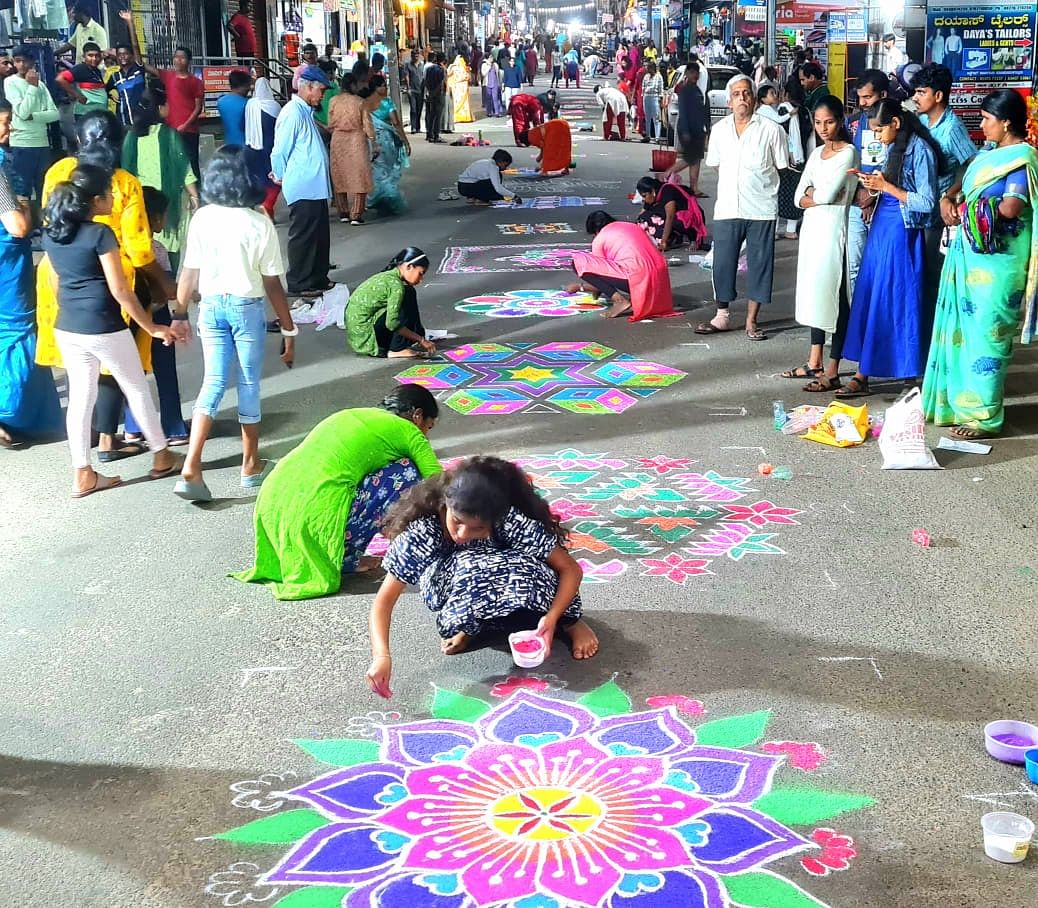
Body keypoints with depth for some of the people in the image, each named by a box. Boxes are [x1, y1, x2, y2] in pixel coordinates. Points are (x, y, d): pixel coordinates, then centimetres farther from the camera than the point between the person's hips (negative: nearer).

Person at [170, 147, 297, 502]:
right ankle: (251, 465, 26)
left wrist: (180, 314, 12)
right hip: (246, 307, -2)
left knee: (213, 381, 7)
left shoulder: (202, 219, -6)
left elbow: (189, 273, -1)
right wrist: (289, 329, -2)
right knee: (248, 383, 12)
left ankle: (191, 468, -7)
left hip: (211, 306, 3)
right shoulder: (259, 224, -13)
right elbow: (272, 284, -10)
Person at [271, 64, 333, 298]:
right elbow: (280, 151, -17)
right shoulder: (293, 113, -17)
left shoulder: (306, 111, 14)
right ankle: (299, 284, 7)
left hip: (315, 187, 10)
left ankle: (318, 278, 27)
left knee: (320, 234, 16)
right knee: (303, 236, -2)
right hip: (303, 188, -10)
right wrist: (281, 177, -3)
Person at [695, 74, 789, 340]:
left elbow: (782, 167, 3)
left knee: (759, 263, 3)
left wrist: (760, 183, 4)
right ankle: (722, 316, 19)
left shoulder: (771, 130, -3)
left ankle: (751, 321, 12)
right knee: (723, 262, 6)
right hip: (726, 208, 3)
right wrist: (734, 184, 12)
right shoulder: (719, 130, 7)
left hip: (761, 209, -3)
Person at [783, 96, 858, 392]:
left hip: (833, 229, -8)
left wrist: (811, 195, 1)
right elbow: (800, 197, 7)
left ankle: (833, 372, -6)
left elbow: (828, 194, -17)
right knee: (814, 292, 12)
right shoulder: (817, 153, 14)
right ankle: (814, 363, 20)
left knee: (832, 293, -7)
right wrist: (819, 195, -10)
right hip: (812, 227, 8)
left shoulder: (848, 153, -8)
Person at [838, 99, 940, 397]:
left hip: (901, 234, -8)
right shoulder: (893, 148, 11)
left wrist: (886, 187, -14)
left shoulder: (920, 150, -12)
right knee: (868, 300, 6)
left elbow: (927, 203, -15)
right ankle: (863, 374, 9)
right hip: (881, 228, 8)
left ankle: (909, 373, 9)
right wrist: (875, 184, 0)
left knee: (895, 302, -3)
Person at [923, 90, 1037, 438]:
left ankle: (984, 415, 4)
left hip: (996, 261, -9)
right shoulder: (990, 151, 13)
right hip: (972, 256, 9)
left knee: (987, 332, -4)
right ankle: (961, 401, 24)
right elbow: (965, 178, 22)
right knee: (966, 328, 13)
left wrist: (967, 211, -9)